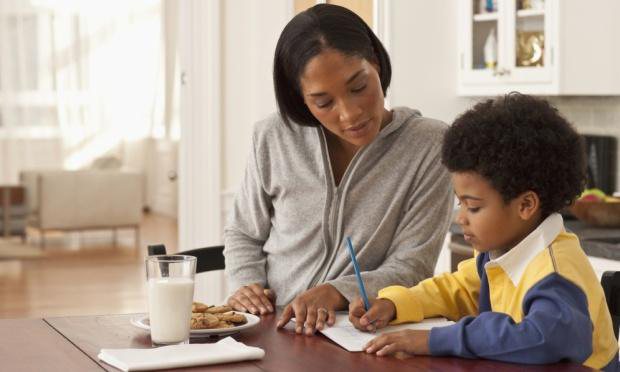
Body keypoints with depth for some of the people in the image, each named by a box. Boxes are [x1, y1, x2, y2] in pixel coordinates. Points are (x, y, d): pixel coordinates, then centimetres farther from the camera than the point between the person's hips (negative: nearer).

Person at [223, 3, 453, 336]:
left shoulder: (430, 145, -7)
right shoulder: (274, 139, 0)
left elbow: (411, 267, -8)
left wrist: (335, 292, -24)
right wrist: (245, 285, -5)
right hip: (270, 330, 3)